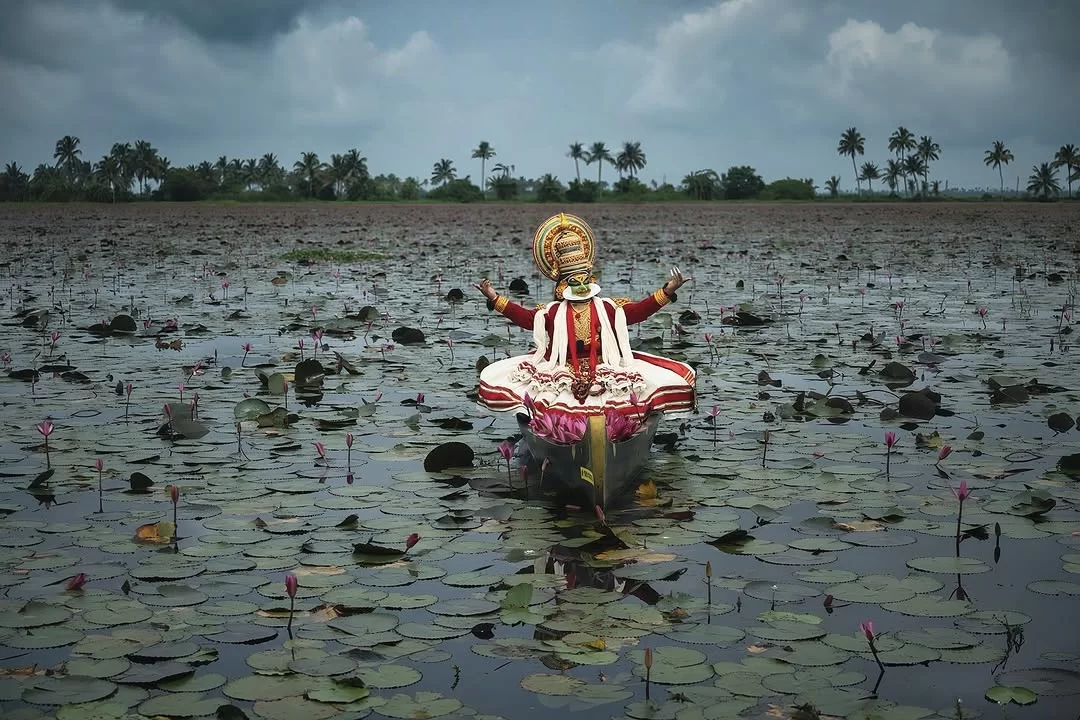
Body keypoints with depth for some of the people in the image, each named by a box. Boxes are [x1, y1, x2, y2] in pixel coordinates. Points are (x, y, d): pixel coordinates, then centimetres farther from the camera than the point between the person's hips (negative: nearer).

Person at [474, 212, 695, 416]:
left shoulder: (608, 308, 10)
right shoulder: (552, 311, 9)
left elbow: (638, 310, 3)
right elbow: (525, 317, 2)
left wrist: (667, 291, -7)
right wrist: (495, 298, -6)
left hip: (605, 371, 0)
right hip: (562, 372, 0)